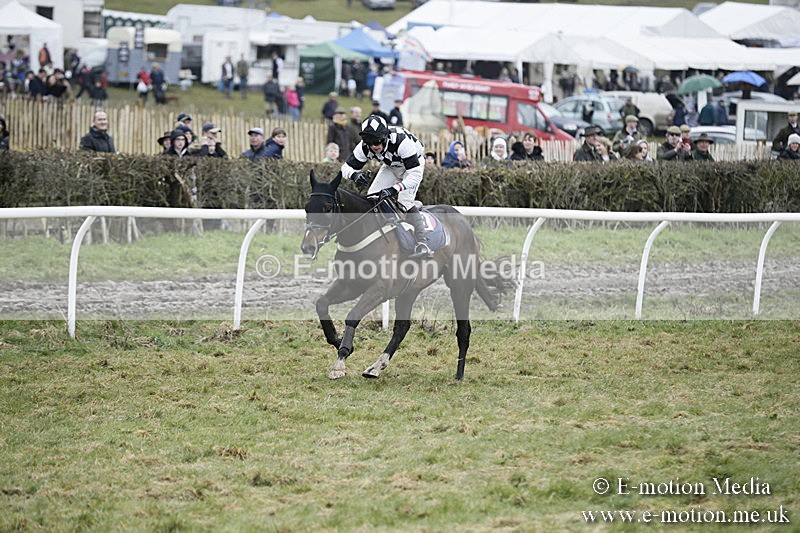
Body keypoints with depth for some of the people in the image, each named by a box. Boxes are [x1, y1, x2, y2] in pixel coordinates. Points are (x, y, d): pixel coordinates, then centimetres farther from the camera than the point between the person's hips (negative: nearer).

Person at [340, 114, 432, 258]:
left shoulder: (401, 141, -42)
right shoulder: (364, 147, -26)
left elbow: (415, 174, -43)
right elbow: (346, 167, -17)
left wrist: (393, 189, -54)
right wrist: (355, 174, -42)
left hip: (413, 164, -6)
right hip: (390, 166, 6)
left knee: (405, 200, -26)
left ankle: (423, 244, -26)